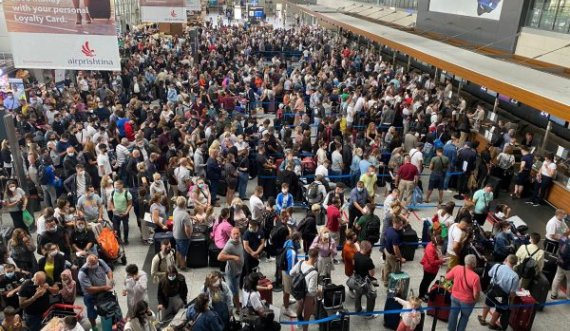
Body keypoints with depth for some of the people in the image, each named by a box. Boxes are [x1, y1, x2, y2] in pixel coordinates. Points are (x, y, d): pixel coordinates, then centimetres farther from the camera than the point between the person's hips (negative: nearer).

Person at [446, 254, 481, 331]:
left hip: (455, 297, 3)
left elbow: (447, 277, -3)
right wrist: (476, 300, -1)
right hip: (467, 301, -3)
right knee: (464, 317, 24)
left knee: (453, 314, 24)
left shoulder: (457, 268, -19)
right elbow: (476, 295, -23)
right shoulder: (475, 277, -30)